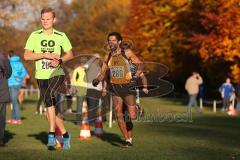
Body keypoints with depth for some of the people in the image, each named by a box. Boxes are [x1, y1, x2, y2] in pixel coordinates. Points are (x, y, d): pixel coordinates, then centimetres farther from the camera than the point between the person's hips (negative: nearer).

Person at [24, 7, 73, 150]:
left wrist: (59, 60, -10)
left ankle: (52, 133, -24)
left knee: (48, 96, -28)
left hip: (57, 74, -2)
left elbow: (70, 54, 10)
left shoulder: (61, 36, 2)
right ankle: (65, 134, 23)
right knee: (52, 107, 6)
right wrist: (46, 55, -16)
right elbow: (27, 55, -6)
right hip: (41, 76, 3)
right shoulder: (35, 36, 1)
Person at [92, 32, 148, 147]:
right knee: (119, 115, -5)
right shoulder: (107, 57, 5)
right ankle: (127, 139, 6)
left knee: (132, 116, -11)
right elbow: (103, 73, 14)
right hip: (115, 88, 3)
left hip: (128, 87, -3)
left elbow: (139, 64, -1)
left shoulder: (127, 53, -7)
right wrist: (97, 80, -5)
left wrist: (137, 74, -19)